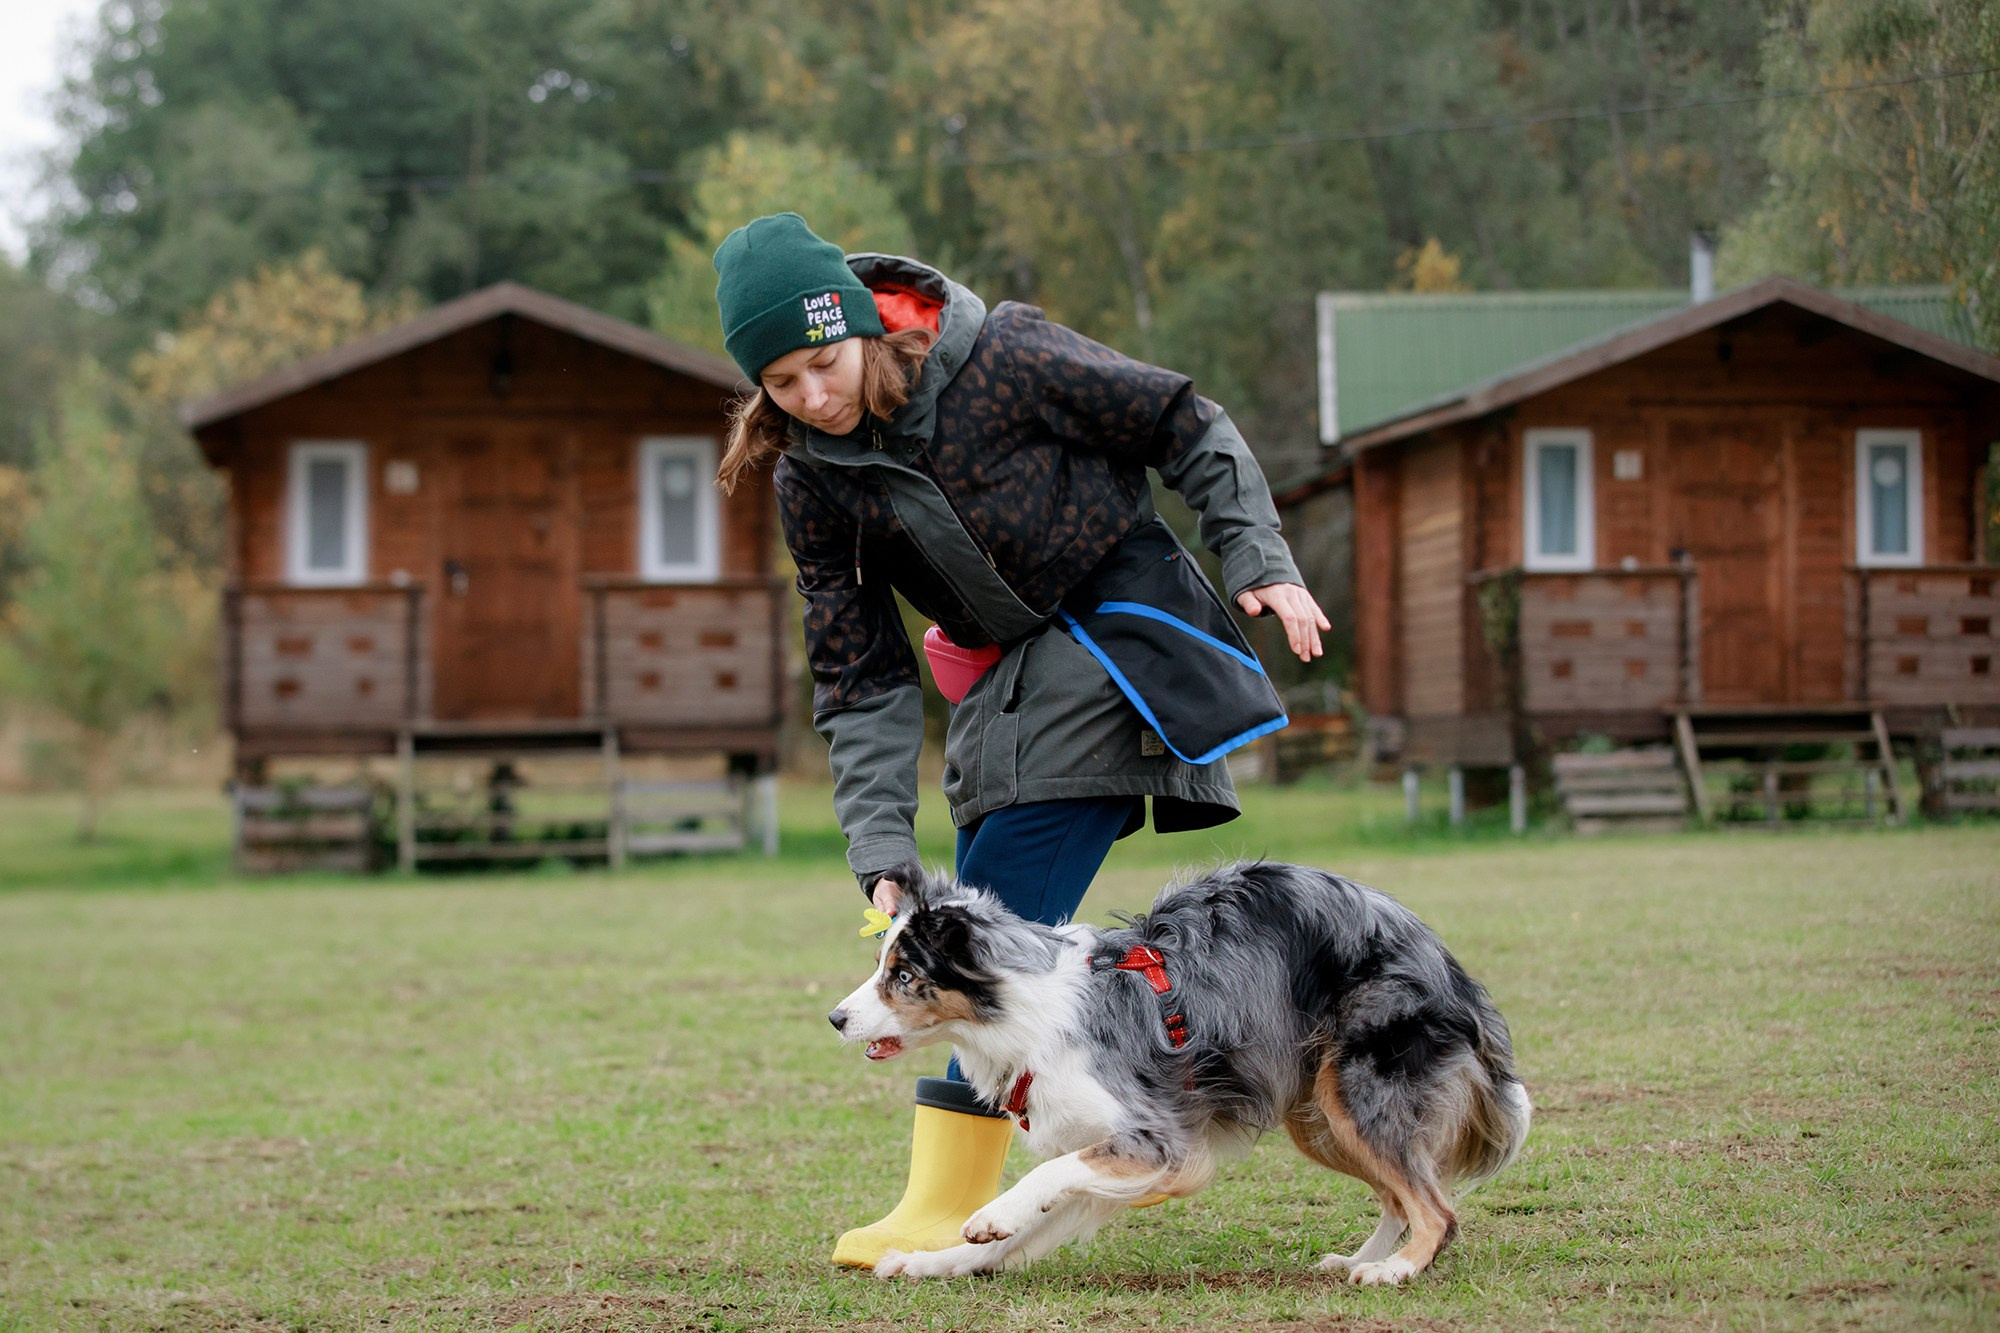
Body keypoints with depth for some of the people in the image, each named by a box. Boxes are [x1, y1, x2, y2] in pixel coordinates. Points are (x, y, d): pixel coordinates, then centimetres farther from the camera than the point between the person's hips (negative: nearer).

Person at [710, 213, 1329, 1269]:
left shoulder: (1001, 359, -19)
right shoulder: (812, 480, -4)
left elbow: (1189, 431, -8)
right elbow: (861, 677, -3)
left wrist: (1260, 567, -13)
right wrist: (881, 848, -12)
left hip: (1118, 644, -7)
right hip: (1005, 684, 7)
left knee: (999, 925, -14)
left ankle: (945, 1212, -10)